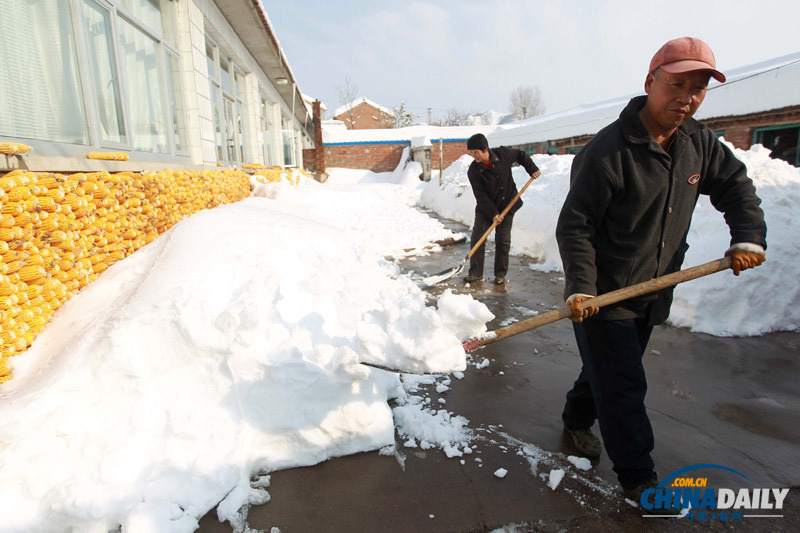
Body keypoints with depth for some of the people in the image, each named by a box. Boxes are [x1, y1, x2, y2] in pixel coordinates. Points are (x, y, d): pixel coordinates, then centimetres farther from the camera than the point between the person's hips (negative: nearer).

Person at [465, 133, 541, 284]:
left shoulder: (503, 154, -12)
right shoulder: (473, 171, -16)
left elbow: (521, 155, 10)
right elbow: (481, 195, -16)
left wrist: (532, 169, 3)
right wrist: (493, 213, -22)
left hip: (507, 204, 0)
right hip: (485, 208, 0)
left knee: (503, 240, 1)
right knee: (477, 237, -6)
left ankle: (500, 274, 11)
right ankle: (476, 272, 5)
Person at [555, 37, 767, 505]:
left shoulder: (699, 143, 3)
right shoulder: (608, 151, -21)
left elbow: (735, 185, 17)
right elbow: (574, 226, -20)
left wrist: (748, 236, 0)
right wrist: (581, 288, -27)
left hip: (652, 293, 7)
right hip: (603, 295, -7)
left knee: (609, 367, 21)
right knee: (623, 387, 2)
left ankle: (578, 420, 45)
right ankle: (638, 478, 20)